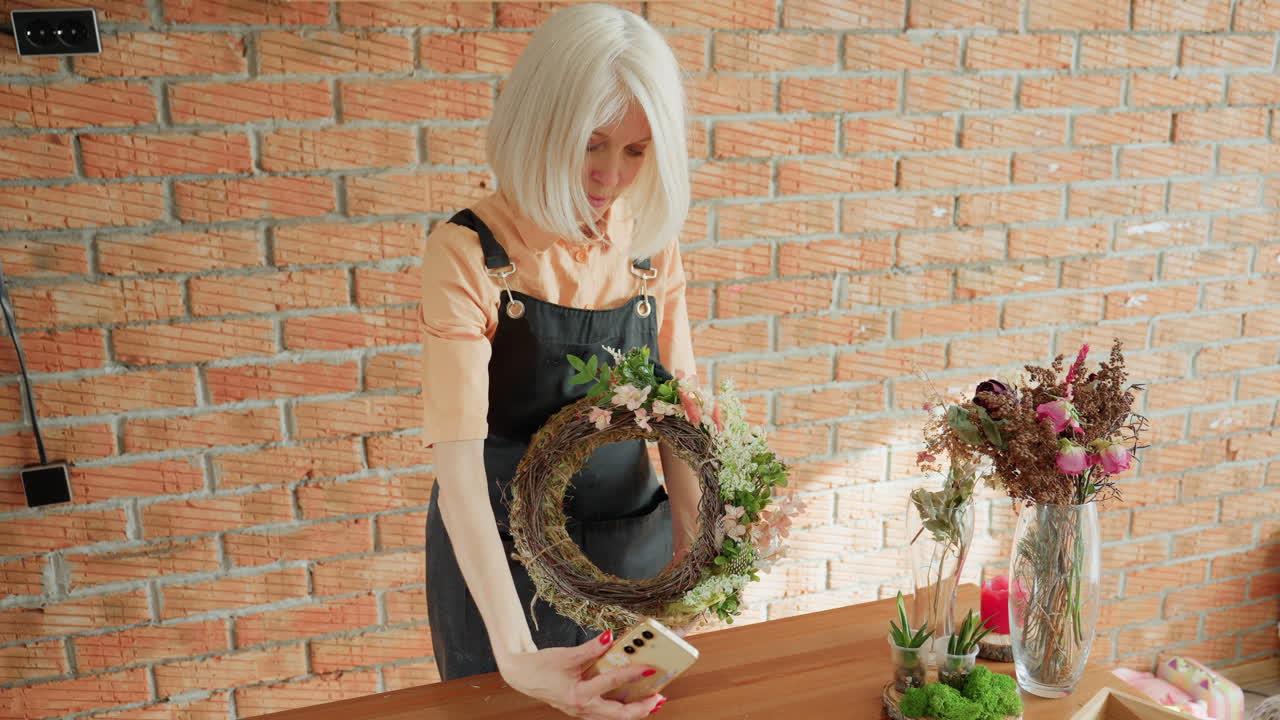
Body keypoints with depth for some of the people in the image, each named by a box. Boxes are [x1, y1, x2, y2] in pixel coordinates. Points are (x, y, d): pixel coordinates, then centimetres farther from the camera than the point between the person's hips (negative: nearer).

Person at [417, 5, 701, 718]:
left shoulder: (653, 244, -5)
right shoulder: (468, 253, -20)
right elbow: (459, 463, -27)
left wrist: (695, 542, -22)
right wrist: (515, 654, -36)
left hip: (634, 545, 4)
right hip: (502, 556, -3)